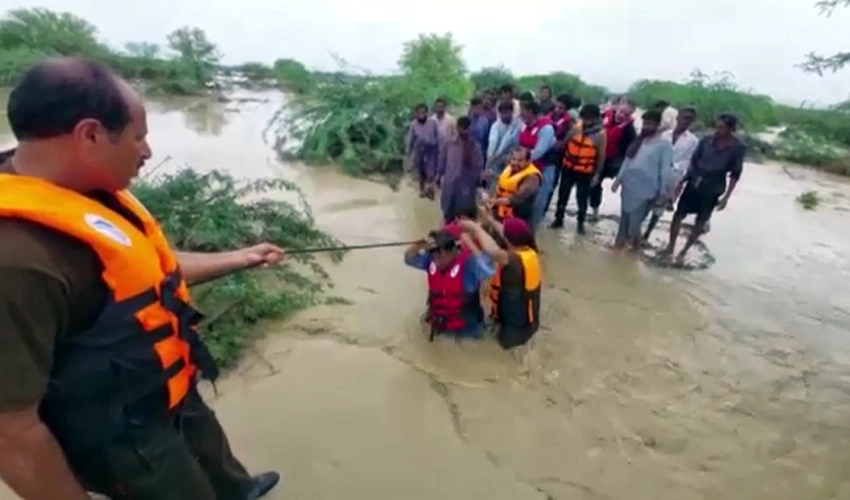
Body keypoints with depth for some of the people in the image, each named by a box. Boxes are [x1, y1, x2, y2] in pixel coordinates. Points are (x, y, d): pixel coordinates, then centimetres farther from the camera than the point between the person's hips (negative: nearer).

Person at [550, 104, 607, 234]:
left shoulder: (600, 135, -11)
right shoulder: (576, 128, -3)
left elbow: (601, 156, -6)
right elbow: (564, 143, 6)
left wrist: (597, 175, -7)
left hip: (585, 173, -3)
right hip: (568, 168, 3)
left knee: (582, 199, 9)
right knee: (562, 195, 12)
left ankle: (580, 223, 29)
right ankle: (558, 219, 29)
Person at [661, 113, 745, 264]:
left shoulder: (738, 147, -11)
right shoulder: (706, 140, -6)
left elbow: (735, 174, -6)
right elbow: (693, 161, 2)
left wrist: (726, 196, -8)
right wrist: (681, 181, 0)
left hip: (713, 189, -1)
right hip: (694, 183, 2)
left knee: (701, 222, 8)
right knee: (678, 214, 3)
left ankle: (683, 252, 23)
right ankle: (670, 247, 20)